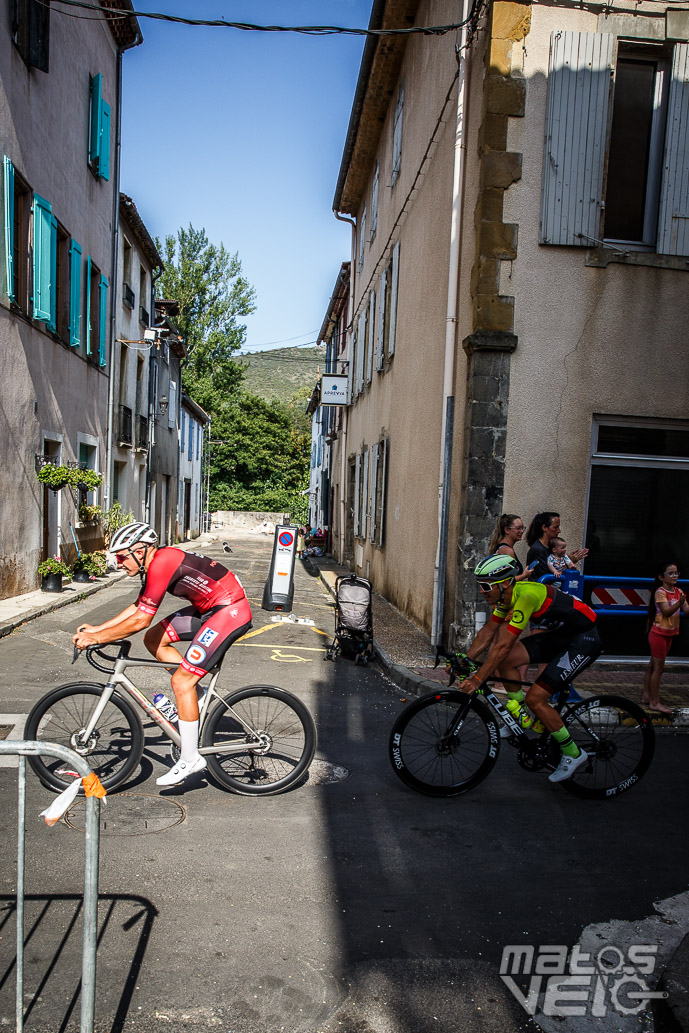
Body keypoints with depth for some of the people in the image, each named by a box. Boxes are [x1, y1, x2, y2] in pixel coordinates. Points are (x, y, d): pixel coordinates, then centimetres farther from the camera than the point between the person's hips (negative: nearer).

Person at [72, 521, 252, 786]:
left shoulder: (161, 564, -20)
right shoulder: (156, 562, 9)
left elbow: (140, 620, -19)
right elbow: (138, 606, 20)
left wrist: (96, 638, -10)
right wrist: (97, 628, 16)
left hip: (230, 610, -10)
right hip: (209, 607, 10)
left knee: (181, 682, -9)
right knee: (153, 639, 10)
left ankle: (190, 759, 3)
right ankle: (195, 694, 18)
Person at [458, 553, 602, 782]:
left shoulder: (526, 594, -29)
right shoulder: (507, 595, -2)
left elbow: (504, 645, -31)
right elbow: (488, 631, 7)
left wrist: (477, 679, -28)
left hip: (585, 639, -9)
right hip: (561, 634, 9)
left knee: (535, 698, -12)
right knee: (505, 661, -6)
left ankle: (573, 754, 7)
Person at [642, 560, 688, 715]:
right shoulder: (660, 592, -14)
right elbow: (666, 612, -24)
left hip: (669, 634, 7)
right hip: (658, 633, -7)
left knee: (653, 666, 13)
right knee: (658, 667, -5)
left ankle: (646, 696, 20)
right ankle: (654, 702, 1)